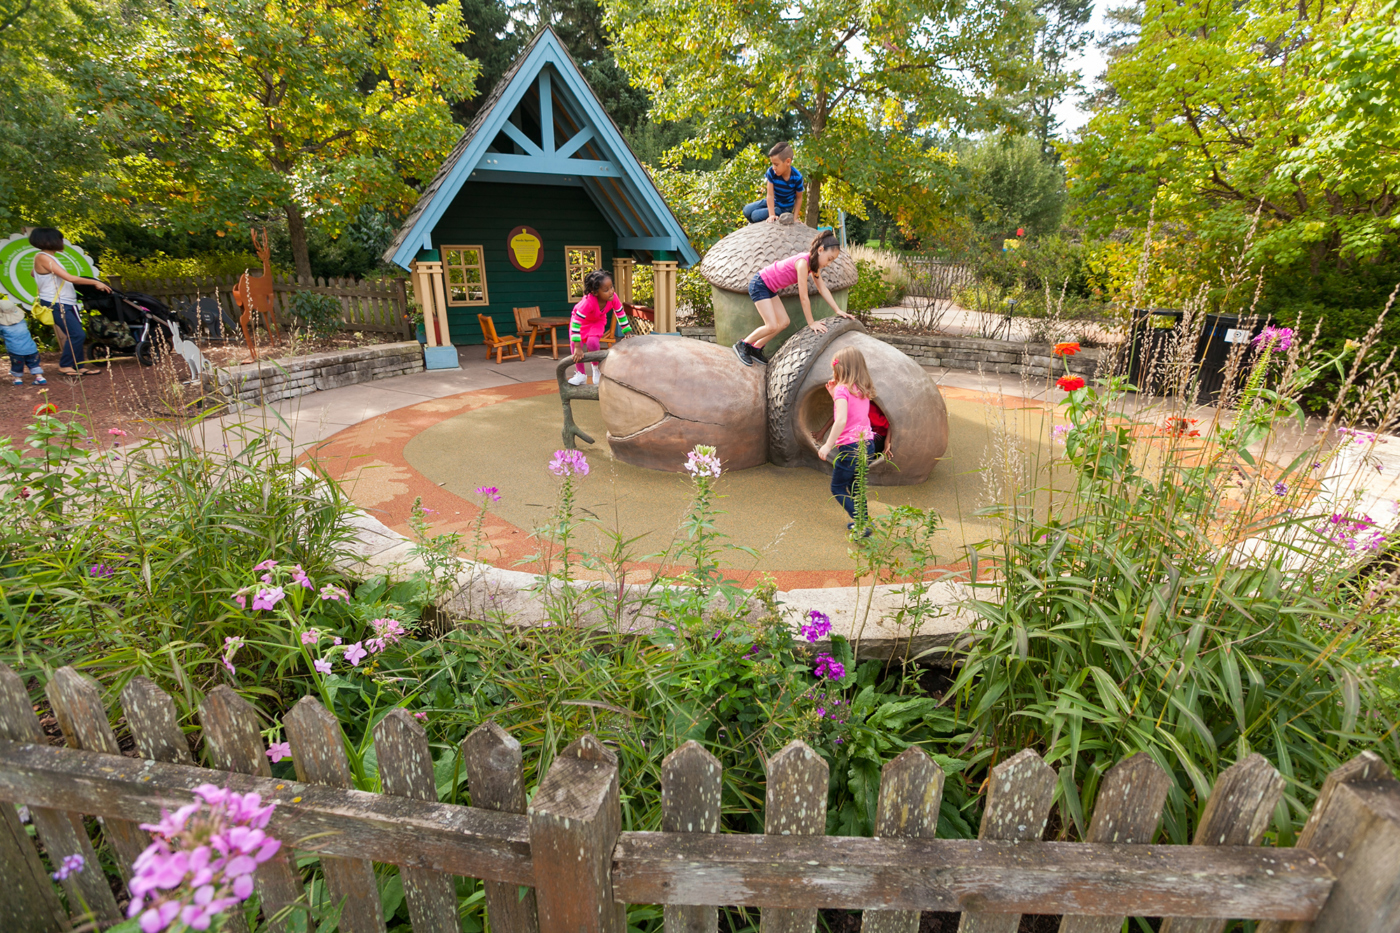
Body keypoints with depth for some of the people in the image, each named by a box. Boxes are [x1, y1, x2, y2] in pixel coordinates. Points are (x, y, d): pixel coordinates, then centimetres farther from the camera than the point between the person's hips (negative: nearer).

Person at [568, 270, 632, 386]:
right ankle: (581, 374, 9)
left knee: (592, 342, -24)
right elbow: (576, 323, -42)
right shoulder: (588, 302, -44)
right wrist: (577, 348, -43)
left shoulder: (613, 297, -32)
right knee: (575, 344, -16)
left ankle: (596, 367, 9)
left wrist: (627, 334, -12)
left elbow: (621, 315, -14)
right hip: (580, 318, -1)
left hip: (598, 321, 2)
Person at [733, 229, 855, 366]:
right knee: (772, 326, -14)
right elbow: (803, 297, -26)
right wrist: (811, 323, -19)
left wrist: (838, 310, -2)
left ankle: (755, 349, 16)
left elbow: (822, 288, 3)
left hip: (769, 288, 10)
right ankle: (742, 345, 5)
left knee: (784, 322, 5)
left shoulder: (813, 262, -1)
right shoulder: (803, 262, -28)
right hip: (759, 284, -10)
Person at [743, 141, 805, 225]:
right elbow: (770, 195, -21)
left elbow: (799, 198, -11)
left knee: (756, 215, -21)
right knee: (747, 210, -9)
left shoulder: (797, 177, -25)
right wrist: (771, 215, -30)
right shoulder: (771, 172, -20)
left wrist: (794, 218, -17)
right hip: (772, 202, 4)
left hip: (784, 208, -4)